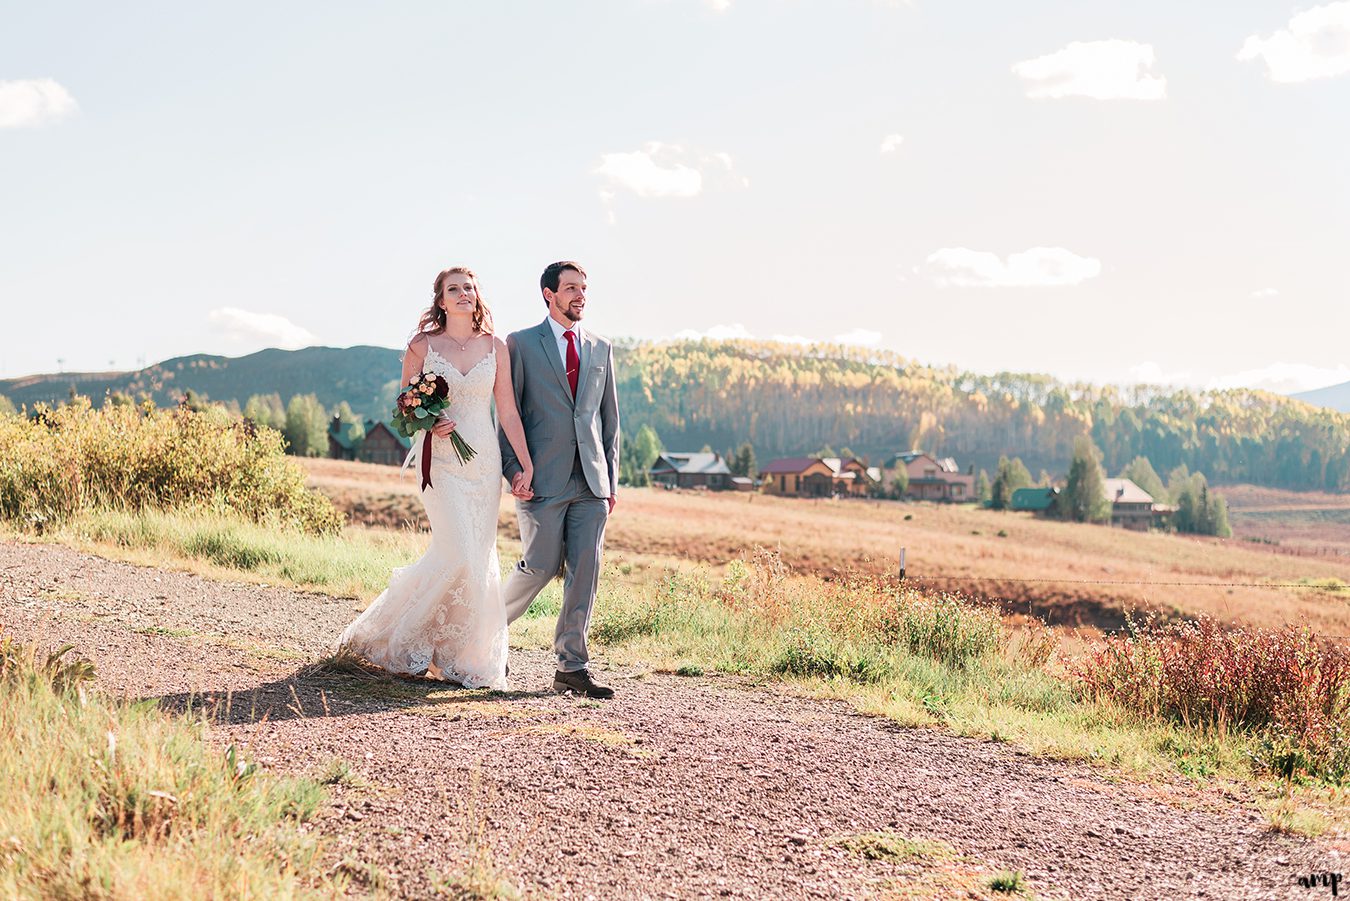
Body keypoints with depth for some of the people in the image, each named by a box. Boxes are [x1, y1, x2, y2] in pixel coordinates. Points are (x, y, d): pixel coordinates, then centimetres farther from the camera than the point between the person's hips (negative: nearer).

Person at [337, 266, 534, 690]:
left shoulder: (496, 347, 7)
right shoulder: (422, 345, 1)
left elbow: (508, 410, 7)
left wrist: (526, 465, 3)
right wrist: (427, 424, -13)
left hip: (485, 462, 3)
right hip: (441, 461, -3)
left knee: (480, 559, 2)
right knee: (461, 555, -14)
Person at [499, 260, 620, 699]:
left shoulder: (600, 348, 15)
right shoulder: (521, 344, 3)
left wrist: (611, 478, 11)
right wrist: (513, 468, -10)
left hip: (591, 481, 4)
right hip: (543, 478, -4)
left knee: (585, 571, -1)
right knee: (541, 566, -4)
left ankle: (572, 666, 6)